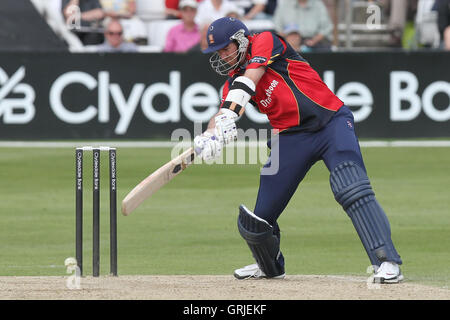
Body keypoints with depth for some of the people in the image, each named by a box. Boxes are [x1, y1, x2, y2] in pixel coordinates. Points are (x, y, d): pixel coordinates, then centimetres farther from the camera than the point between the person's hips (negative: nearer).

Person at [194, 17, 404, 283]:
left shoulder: (266, 42, -5)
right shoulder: (232, 83, 10)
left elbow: (250, 79, -21)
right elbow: (223, 114, -6)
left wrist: (230, 114, -36)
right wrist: (208, 137, -29)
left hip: (331, 122, -5)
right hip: (290, 138, 5)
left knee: (352, 189, -27)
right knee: (257, 219, 3)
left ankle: (387, 261, -29)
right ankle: (271, 267, 33)